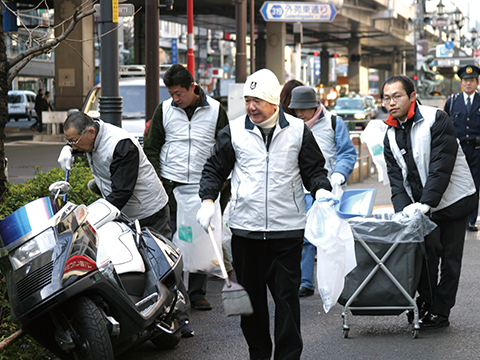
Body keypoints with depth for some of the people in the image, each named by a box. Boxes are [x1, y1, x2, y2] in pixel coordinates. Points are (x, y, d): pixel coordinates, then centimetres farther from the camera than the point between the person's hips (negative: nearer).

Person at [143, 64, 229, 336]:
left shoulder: (215, 110, 2)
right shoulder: (164, 110, 3)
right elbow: (151, 148, 10)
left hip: (203, 185, 0)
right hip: (171, 184, 0)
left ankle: (198, 292, 13)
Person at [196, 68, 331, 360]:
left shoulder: (298, 130, 4)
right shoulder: (234, 131, 5)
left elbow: (314, 169, 11)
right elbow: (215, 169, 12)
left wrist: (321, 190, -9)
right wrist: (208, 200, -3)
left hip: (287, 229, -1)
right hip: (245, 227, 1)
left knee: (287, 295, -1)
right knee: (251, 295, 8)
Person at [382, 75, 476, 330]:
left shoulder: (436, 119, -14)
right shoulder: (391, 134, 5)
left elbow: (442, 165, -21)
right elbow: (396, 177, 0)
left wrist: (425, 203, -27)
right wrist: (403, 208, -18)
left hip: (453, 199, -5)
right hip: (420, 206, 5)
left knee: (449, 258, 1)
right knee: (425, 251, 0)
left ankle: (440, 311, 10)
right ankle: (426, 302, 18)